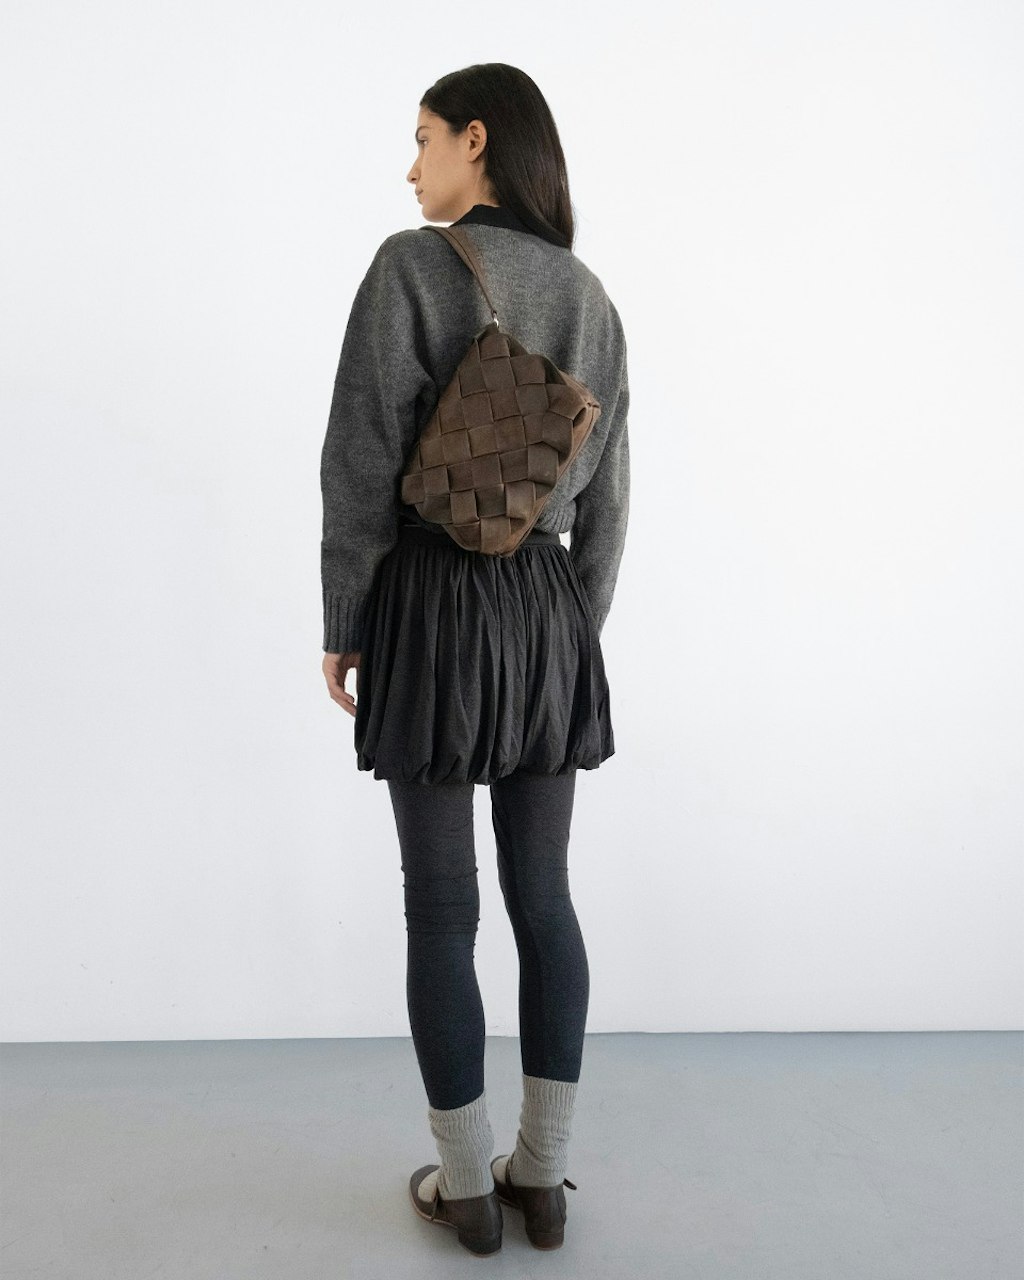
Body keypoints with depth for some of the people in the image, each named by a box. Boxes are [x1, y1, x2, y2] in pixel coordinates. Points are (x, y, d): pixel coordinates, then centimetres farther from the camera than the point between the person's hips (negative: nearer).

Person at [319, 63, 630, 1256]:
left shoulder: (411, 267, -8)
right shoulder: (589, 295, 9)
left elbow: (361, 467, -12)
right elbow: (607, 494, 10)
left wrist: (341, 625, -1)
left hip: (431, 608, -5)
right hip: (549, 606, 5)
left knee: (440, 909, 6)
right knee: (544, 897, 11)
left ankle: (469, 1188, 21)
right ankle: (543, 1176, 24)